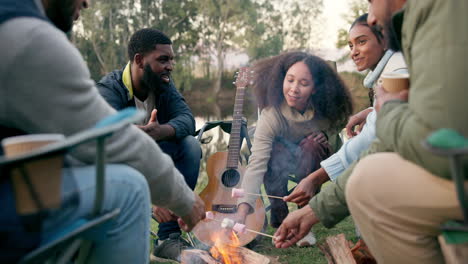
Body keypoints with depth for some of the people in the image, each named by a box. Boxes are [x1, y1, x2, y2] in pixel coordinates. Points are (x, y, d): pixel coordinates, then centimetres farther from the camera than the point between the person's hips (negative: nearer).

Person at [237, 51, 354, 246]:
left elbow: (335, 133, -3)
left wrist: (326, 138, -28)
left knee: (311, 144, -32)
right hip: (284, 158, -2)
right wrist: (244, 207, -54)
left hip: (317, 158, 2)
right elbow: (256, 163, -42)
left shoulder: (325, 108, -24)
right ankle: (279, 218, -18)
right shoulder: (271, 116, -33)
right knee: (274, 151, -35)